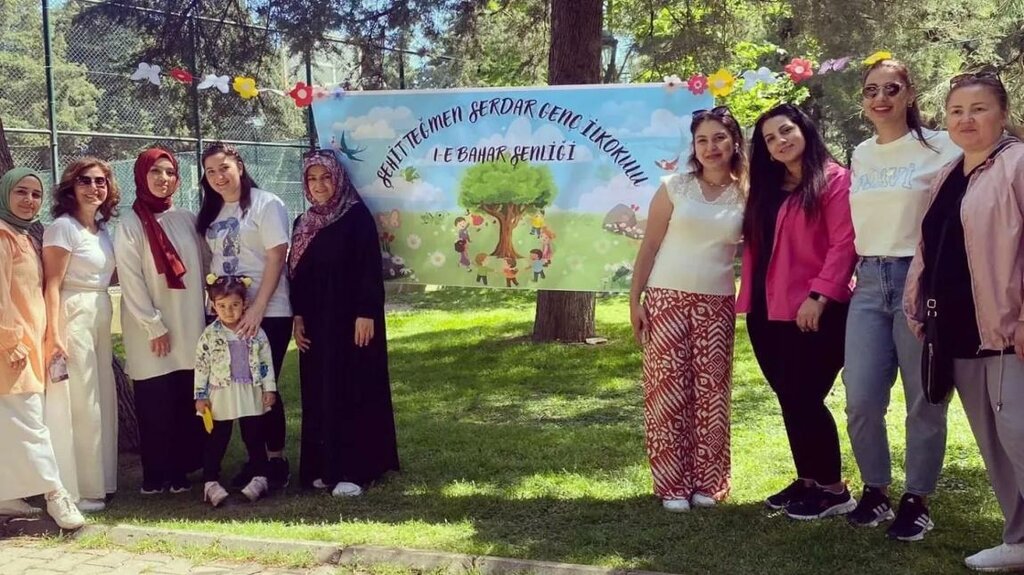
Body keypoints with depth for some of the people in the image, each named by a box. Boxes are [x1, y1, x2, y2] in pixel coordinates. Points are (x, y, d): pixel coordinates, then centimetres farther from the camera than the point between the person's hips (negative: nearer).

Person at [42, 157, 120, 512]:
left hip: (100, 321, 8)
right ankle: (79, 490, 5)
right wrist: (53, 336, -19)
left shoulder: (102, 229, 13)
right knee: (79, 405, -4)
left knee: (102, 401, 12)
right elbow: (52, 286, -14)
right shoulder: (63, 227, -9)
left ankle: (99, 481, 24)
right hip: (73, 320, -8)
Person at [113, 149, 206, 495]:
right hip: (151, 331, -4)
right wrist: (154, 326, -12)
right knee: (155, 405, -1)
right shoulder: (131, 224, -3)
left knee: (187, 403, 4)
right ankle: (156, 476, 9)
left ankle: (181, 471, 14)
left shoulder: (187, 220, 9)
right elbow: (130, 280, -8)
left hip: (190, 328, 4)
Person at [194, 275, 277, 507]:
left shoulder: (256, 332, -1)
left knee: (254, 437, 8)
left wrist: (269, 388, -1)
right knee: (217, 439, 4)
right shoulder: (209, 335, -3)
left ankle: (259, 478, 16)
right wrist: (201, 396, -3)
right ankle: (210, 482, 8)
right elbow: (201, 366, -1)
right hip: (221, 396, -1)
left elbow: (266, 361, 2)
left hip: (251, 394, 1)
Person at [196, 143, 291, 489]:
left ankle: (276, 461, 11)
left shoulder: (265, 204, -5)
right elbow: (210, 263, 16)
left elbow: (276, 258, -13)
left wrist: (257, 309, -19)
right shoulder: (210, 213, 14)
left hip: (267, 314, -6)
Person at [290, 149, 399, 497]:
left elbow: (370, 268, -12)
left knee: (353, 392, -4)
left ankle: (356, 469, 0)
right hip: (316, 323, 6)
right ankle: (326, 466, 17)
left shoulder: (357, 216, -6)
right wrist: (298, 318, 7)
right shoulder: (303, 224, 12)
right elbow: (297, 274, 14)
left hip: (350, 318, -6)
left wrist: (366, 314, -18)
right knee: (320, 395, 8)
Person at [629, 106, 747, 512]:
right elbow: (649, 246, 1)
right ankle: (673, 485, 7)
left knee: (710, 392, 4)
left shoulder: (747, 195, 4)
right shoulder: (674, 187, 0)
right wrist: (634, 300, -4)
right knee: (667, 392, -1)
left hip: (717, 305, 2)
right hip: (667, 299, -1)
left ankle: (708, 483, 15)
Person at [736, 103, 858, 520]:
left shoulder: (834, 179, -6)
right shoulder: (766, 189, 18)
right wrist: (748, 298, 10)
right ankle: (807, 480, 22)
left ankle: (833, 489, 8)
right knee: (789, 399, 11)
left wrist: (819, 295, -20)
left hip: (815, 312, -8)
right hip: (768, 312, 8)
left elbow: (844, 243, -14)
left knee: (805, 398, -6)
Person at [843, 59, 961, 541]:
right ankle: (875, 491, 19)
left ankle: (917, 500, 16)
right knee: (861, 400, 1)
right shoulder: (859, 156, 13)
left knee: (923, 399, 3)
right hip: (869, 283, 4)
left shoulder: (939, 148, -3)